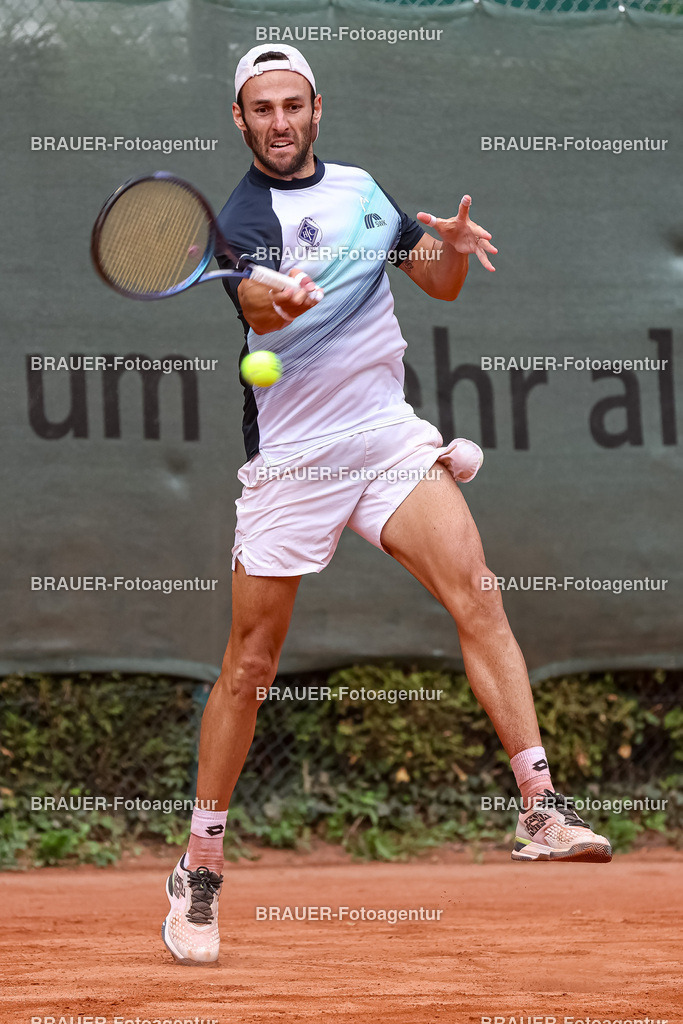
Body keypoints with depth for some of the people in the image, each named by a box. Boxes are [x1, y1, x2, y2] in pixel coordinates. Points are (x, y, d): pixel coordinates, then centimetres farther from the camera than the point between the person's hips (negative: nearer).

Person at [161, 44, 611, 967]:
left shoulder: (361, 188, 11)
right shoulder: (237, 216, -6)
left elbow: (438, 283, 19)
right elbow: (258, 308, -26)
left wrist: (455, 247, -4)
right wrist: (275, 302, -50)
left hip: (389, 437, 4)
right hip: (290, 460, -4)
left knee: (478, 597, -16)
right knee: (250, 666, 1)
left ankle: (542, 809, -17)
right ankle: (201, 865, 14)